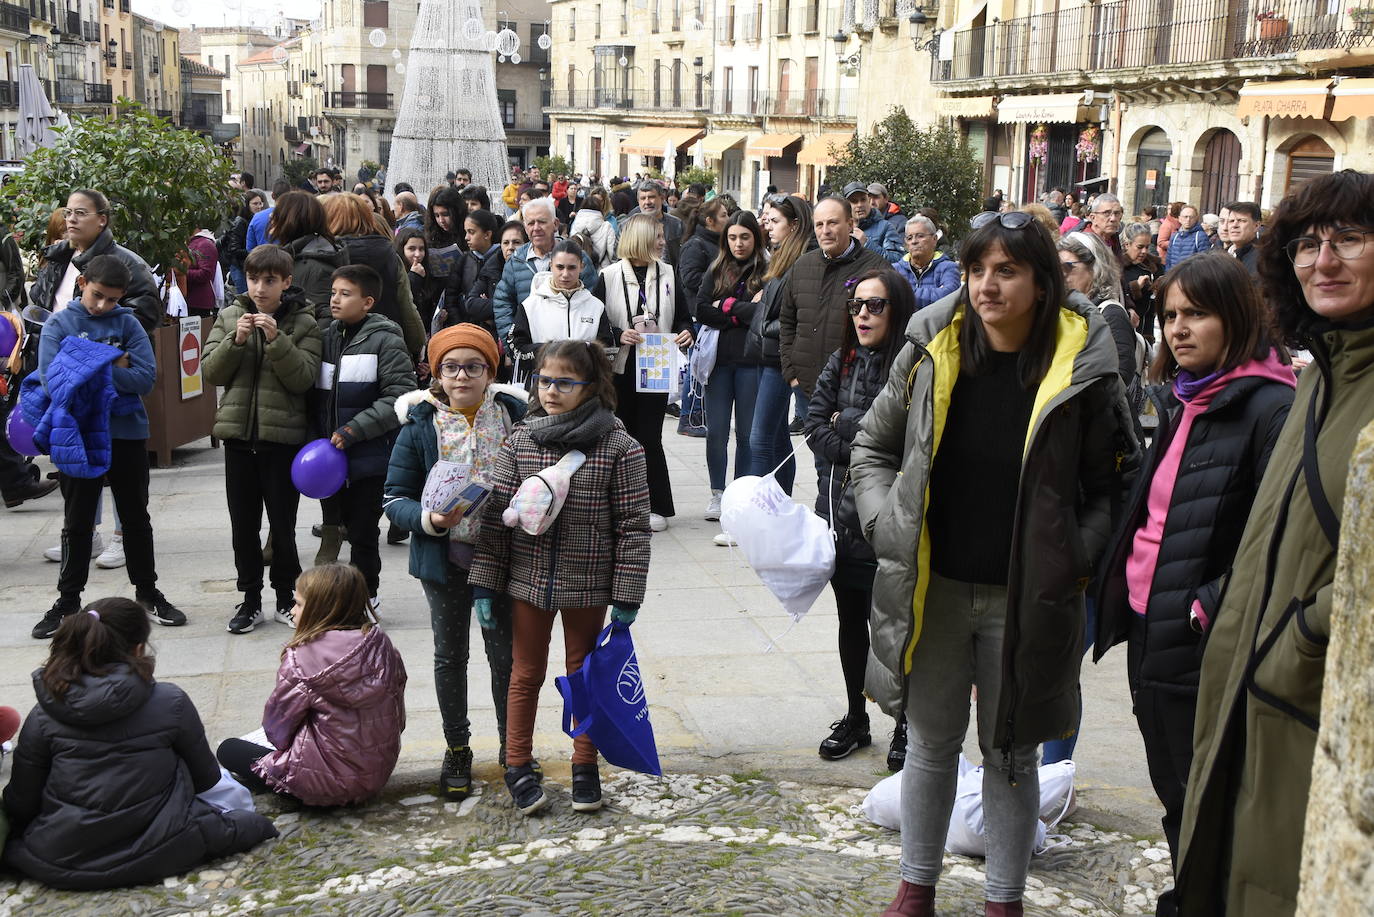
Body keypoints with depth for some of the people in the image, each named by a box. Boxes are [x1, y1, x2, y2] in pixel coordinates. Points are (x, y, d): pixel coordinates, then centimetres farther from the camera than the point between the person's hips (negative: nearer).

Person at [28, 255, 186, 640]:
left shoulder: (128, 324, -1)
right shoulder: (58, 325, -2)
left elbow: (146, 378, -11)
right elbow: (52, 379, -13)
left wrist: (95, 370, -18)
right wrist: (113, 369, -18)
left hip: (128, 435, 1)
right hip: (79, 437, -1)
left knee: (136, 519, 14)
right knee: (77, 523, 10)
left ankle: (147, 592, 27)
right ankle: (68, 600, 22)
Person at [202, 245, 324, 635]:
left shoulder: (304, 323, -3)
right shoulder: (229, 317, 6)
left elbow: (304, 378, -13)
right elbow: (210, 372, 1)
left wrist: (277, 339, -23)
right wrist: (236, 340, -14)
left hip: (283, 436, -3)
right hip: (239, 434, 3)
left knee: (283, 523, 4)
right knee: (243, 524, 9)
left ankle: (286, 597, 20)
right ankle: (250, 599, 21)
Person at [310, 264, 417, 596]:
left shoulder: (384, 341, -11)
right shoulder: (327, 337, 8)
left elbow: (400, 398, -18)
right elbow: (317, 397, 17)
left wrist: (352, 430, -19)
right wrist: (318, 438, 4)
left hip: (371, 459, -6)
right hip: (331, 457, 6)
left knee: (363, 533, 2)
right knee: (334, 525, 16)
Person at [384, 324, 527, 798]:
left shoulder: (516, 416, -3)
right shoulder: (420, 426, -6)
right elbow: (395, 500, -5)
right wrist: (430, 519, -24)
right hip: (445, 561, 0)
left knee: (506, 655, 8)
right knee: (450, 656, 13)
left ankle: (512, 748, 27)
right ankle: (457, 750, 30)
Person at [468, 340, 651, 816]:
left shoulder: (618, 446, -11)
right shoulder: (520, 439, -3)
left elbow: (634, 524, -9)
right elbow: (495, 513, 0)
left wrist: (626, 596, -10)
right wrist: (484, 585, -3)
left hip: (587, 585, -2)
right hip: (529, 581, 2)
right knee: (526, 674, 12)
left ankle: (585, 767, 28)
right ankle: (518, 766, 26)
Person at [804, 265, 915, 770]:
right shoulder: (842, 361, 8)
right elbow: (814, 426, 4)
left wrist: (845, 423, -9)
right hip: (841, 511, 6)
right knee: (851, 620, 16)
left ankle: (905, 725, 20)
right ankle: (855, 719, 30)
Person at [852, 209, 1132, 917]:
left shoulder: (1081, 366, -9)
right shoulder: (931, 350, -3)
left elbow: (1112, 484, -1)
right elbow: (871, 447, 9)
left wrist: (1074, 556, -13)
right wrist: (888, 526, -4)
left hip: (1027, 599, -2)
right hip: (933, 588, 2)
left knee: (1011, 754, 11)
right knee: (931, 743, 15)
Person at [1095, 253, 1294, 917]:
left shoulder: (1271, 407, -15)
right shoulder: (1177, 401, 12)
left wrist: (1214, 607, -22)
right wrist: (1118, 589, 13)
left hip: (1202, 644, -8)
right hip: (1148, 632, 8)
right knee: (1174, 795, 20)